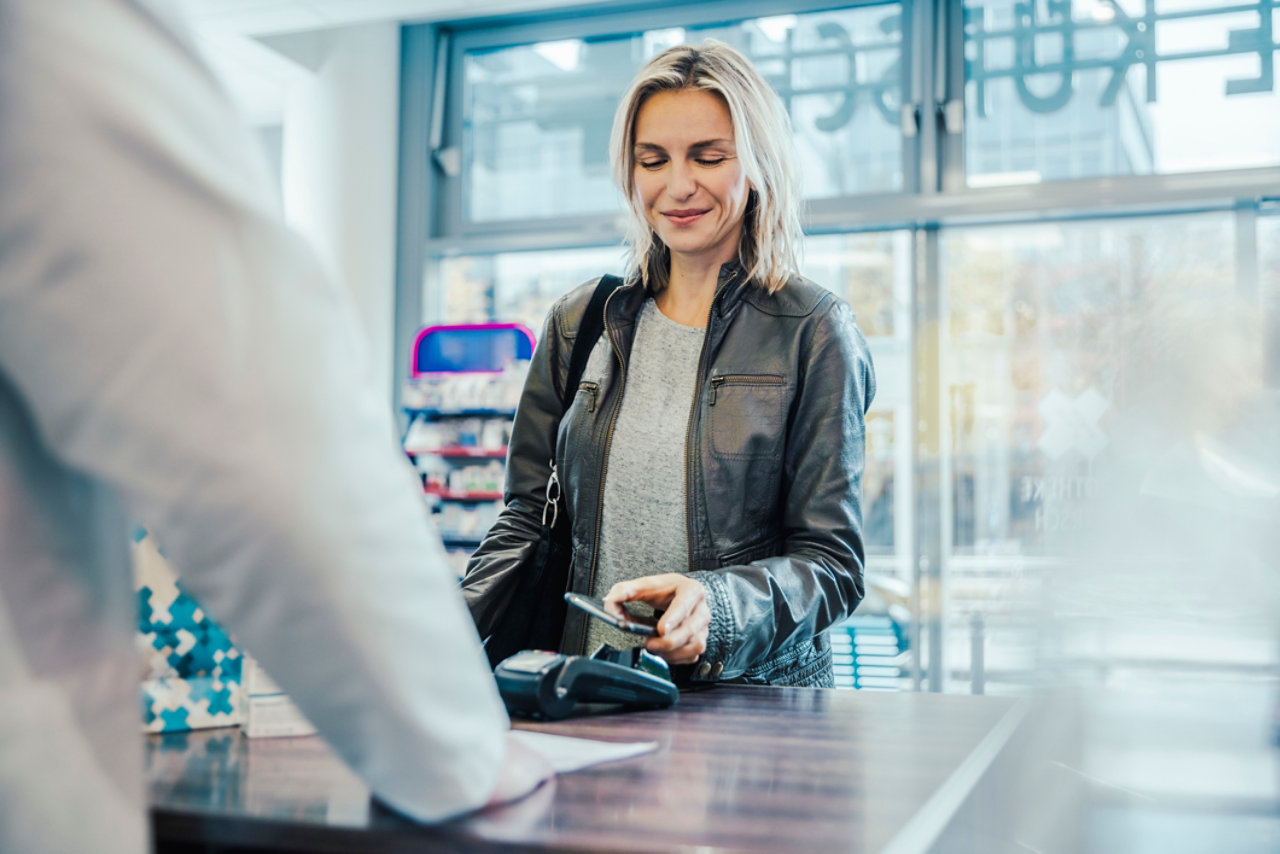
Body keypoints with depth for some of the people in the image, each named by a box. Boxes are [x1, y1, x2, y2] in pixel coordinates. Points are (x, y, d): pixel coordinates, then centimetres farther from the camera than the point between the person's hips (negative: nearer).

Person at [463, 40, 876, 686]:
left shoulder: (814, 331, 1)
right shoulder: (578, 323, 12)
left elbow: (832, 561, -2)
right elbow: (527, 519, 14)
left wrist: (717, 605, -23)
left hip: (751, 701, -3)